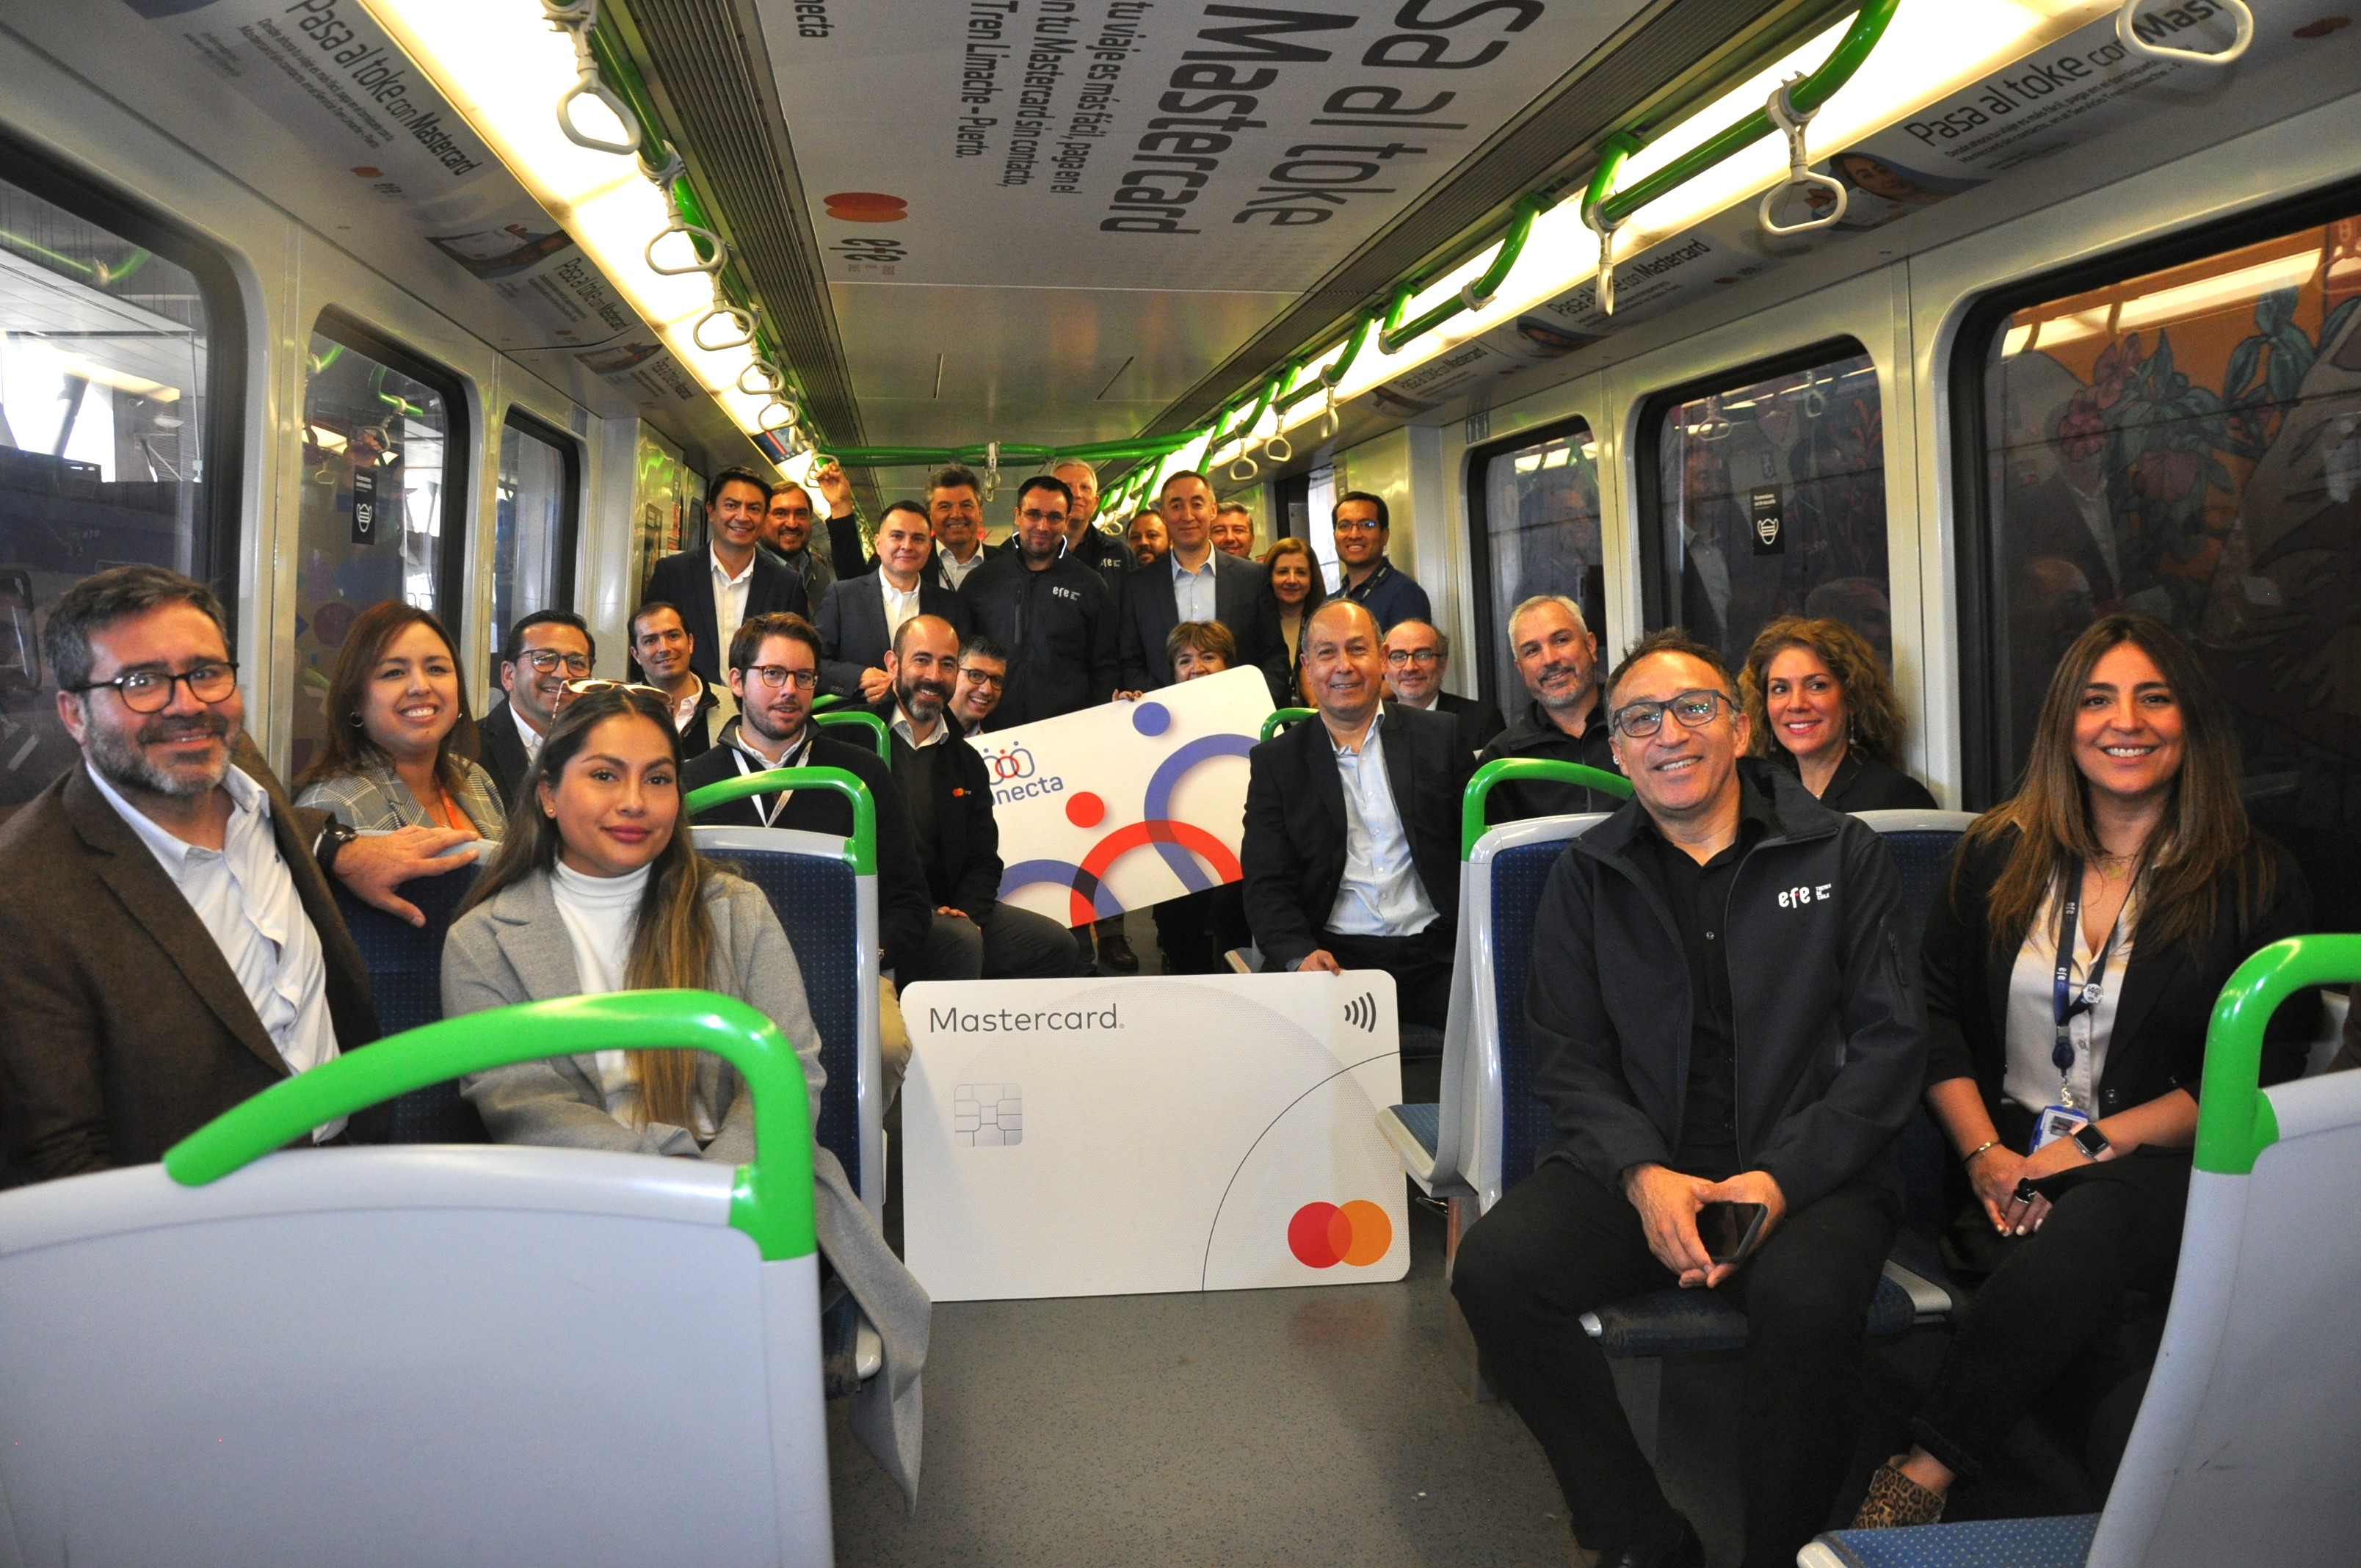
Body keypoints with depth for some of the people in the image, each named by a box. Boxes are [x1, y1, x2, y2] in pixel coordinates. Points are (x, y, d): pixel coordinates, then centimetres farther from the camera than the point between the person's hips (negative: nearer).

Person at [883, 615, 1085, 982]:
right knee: (960, 941, -32)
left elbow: (983, 860, 16)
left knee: (1059, 946, -5)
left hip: (946, 907, 6)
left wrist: (966, 911, -7)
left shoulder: (967, 762, 18)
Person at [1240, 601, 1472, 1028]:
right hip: (1336, 961, 0)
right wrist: (1301, 955, -16)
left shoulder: (1440, 737, 12)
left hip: (1435, 957, 1)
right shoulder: (1275, 761, 10)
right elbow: (1266, 885, 4)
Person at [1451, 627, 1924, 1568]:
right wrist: (1643, 1174, -14)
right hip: (1636, 1164, 2)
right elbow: (1568, 1061, 6)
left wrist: (1784, 1176, -14)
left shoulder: (1842, 855, 6)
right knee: (1495, 1269, -25)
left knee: (1807, 1298, -35)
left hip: (1813, 1167, -1)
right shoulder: (1586, 878, 11)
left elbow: (1890, 1042, 0)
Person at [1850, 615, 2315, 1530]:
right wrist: (1984, 1154, -6)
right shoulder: (1999, 855, 11)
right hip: (2014, 1169, 2)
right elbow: (1935, 1015, 9)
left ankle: (1922, 1478, -32)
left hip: (2168, 1171, -1)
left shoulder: (2257, 881, 4)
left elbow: (2264, 1071, -3)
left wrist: (2096, 1144, -14)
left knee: (2087, 1225, -37)